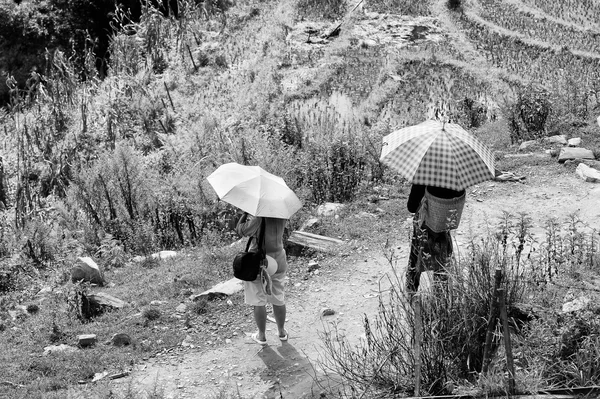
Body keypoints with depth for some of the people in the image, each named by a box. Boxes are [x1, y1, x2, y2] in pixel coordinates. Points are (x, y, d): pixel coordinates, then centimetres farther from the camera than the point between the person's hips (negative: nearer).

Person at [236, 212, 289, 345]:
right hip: (279, 261, 5)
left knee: (258, 301, 10)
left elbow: (242, 230, -25)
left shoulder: (257, 216, -24)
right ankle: (282, 332, 32)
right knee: (278, 299, 19)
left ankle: (261, 336, 20)